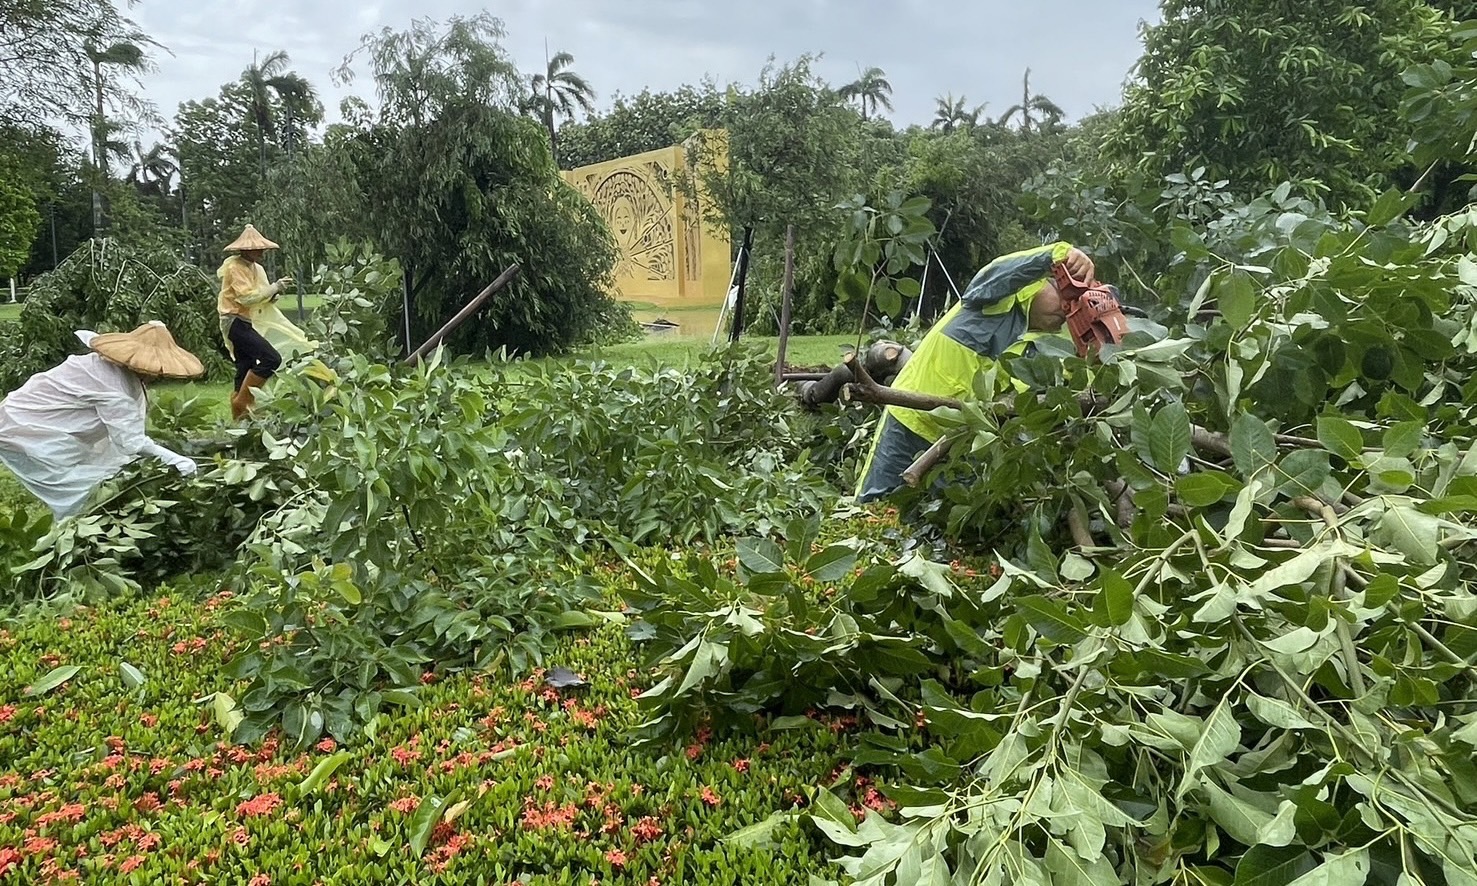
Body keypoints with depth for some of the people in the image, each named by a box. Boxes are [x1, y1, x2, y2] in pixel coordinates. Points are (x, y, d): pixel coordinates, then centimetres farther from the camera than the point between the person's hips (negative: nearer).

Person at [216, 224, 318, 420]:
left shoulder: (257, 268, 16)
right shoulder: (235, 267, -10)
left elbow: (262, 299, 16)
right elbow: (246, 296, -21)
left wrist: (275, 294, -6)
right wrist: (274, 287, -16)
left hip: (247, 323, 9)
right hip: (236, 322, -9)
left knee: (245, 371, 8)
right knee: (272, 358, -21)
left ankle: (239, 417, 12)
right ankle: (242, 402, -14)